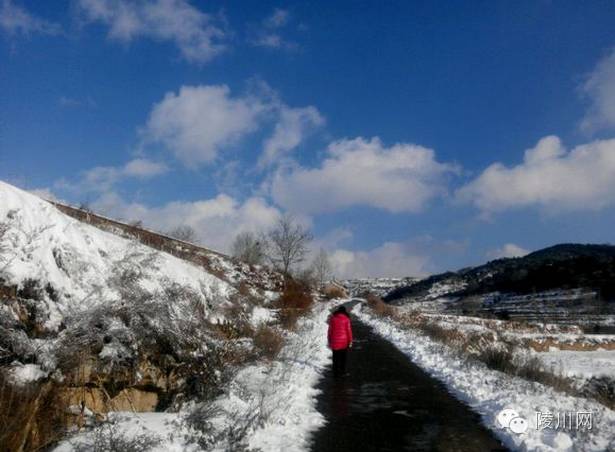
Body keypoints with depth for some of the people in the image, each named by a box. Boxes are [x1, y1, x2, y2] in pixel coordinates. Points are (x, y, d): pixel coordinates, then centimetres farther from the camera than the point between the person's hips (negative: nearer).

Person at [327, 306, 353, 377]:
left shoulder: (332, 318, -3)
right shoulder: (346, 319, -7)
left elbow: (330, 330, 0)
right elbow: (349, 330, -6)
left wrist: (329, 341, 9)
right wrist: (350, 341, 2)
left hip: (335, 341, 1)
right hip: (344, 341, 0)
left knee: (336, 358, 9)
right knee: (343, 357, 17)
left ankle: (336, 372, 11)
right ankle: (342, 371, 24)